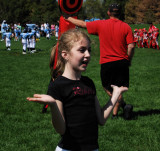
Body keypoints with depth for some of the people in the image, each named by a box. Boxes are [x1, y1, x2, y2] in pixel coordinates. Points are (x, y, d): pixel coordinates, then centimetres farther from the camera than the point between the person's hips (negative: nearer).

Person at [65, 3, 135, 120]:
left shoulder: (100, 25, -3)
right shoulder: (126, 27, -2)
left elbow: (82, 24, 8)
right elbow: (131, 46, -7)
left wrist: (68, 18, 23)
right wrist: (129, 60, 8)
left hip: (106, 62, -1)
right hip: (122, 62, 2)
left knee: (107, 87, 13)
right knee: (118, 88, 12)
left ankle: (123, 105, -7)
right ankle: (115, 113, 15)